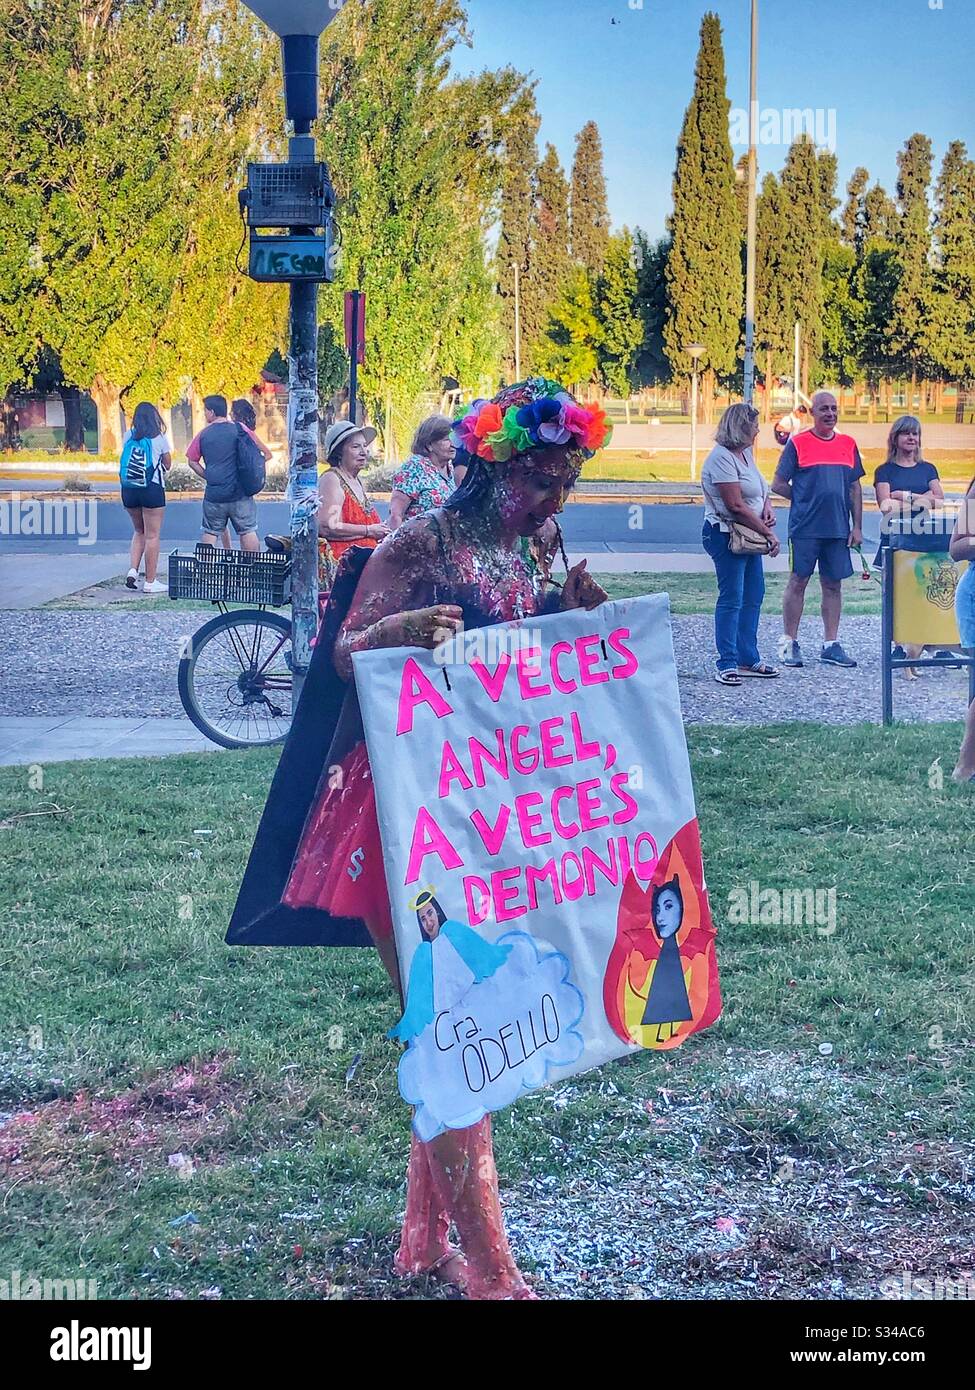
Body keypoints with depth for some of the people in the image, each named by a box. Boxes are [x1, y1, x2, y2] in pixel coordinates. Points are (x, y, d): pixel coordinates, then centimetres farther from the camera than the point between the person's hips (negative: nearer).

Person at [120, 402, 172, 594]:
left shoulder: (128, 437, 6)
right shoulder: (159, 438, -3)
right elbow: (168, 465, 7)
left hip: (128, 490, 4)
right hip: (152, 489, -4)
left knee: (139, 532, 21)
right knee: (152, 536, 1)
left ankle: (132, 570, 3)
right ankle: (150, 582, 2)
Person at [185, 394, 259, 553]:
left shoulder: (203, 434, 1)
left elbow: (192, 461, 7)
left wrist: (207, 477, 13)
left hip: (213, 494, 1)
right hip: (240, 493, -1)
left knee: (210, 533, 11)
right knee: (248, 531, 5)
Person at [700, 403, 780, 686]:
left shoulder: (745, 452, 13)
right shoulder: (722, 457, -17)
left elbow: (760, 489, 23)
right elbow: (736, 506, -21)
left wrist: (767, 506, -1)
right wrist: (768, 533, -15)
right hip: (726, 534, -10)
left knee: (753, 596, 12)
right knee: (731, 598, -8)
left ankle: (748, 660, 20)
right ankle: (727, 665, -4)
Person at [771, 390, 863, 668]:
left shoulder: (848, 444, 11)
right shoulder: (797, 444, -2)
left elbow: (855, 488, 13)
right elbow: (778, 485, 0)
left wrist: (857, 527, 9)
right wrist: (806, 499, -1)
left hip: (838, 529, 4)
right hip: (805, 528, -4)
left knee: (833, 585, 7)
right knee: (798, 582, 1)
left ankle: (831, 645, 13)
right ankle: (789, 643, 8)